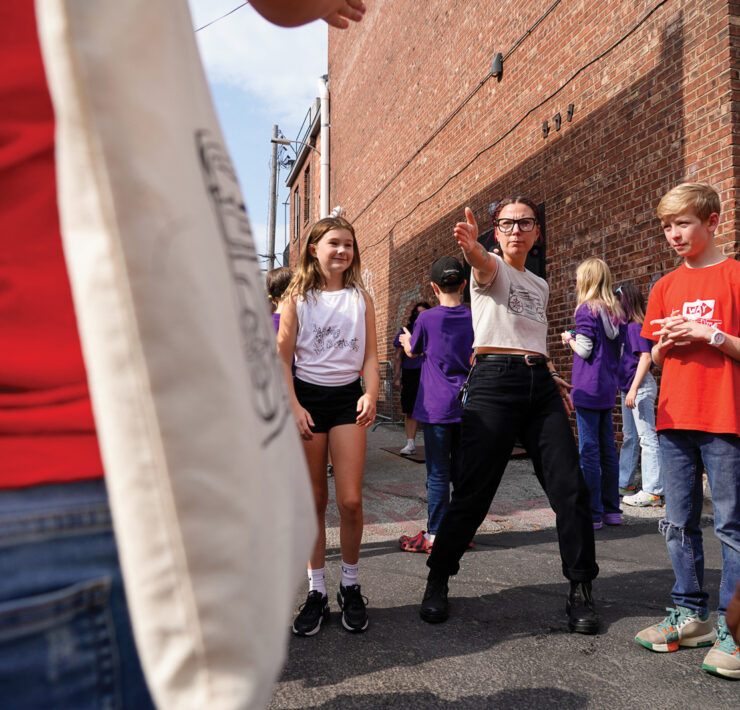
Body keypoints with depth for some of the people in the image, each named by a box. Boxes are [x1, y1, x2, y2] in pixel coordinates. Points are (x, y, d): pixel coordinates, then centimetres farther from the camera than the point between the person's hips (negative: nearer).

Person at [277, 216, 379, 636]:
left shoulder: (361, 297, 8)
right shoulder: (298, 297, 4)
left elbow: (370, 356, 5)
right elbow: (283, 356, 0)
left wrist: (371, 395, -12)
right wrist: (293, 405, -11)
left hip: (347, 397, 1)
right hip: (307, 396, 0)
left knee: (351, 500, -5)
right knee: (313, 501, 5)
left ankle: (350, 586, 16)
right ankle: (317, 591, 18)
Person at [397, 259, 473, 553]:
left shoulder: (427, 318, -6)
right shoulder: (475, 317, 1)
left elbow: (413, 352, 12)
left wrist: (407, 340, 33)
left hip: (437, 406, -3)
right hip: (468, 405, 4)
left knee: (437, 474, 1)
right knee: (463, 470, 12)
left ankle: (434, 536, 7)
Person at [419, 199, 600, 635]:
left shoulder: (540, 285, 22)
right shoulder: (491, 268, 3)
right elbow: (483, 264, -24)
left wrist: (553, 377, 17)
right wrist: (472, 248, -47)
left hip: (541, 385, 6)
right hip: (494, 380, -6)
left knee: (570, 488, -1)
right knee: (473, 493, -5)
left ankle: (581, 589, 16)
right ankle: (438, 580, 15)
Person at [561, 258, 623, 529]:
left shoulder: (587, 309, -10)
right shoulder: (614, 311, 12)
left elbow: (584, 350, -15)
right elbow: (616, 349, 17)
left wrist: (569, 339, 4)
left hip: (588, 388, -8)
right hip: (608, 387, 8)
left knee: (589, 451, -4)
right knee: (608, 449, 12)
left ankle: (593, 514, 1)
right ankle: (612, 509, 19)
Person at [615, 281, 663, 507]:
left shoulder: (635, 327, -14)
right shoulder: (625, 327, 12)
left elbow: (646, 357, -21)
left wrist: (634, 388, -24)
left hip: (640, 387, -10)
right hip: (628, 387, 10)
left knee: (647, 437, -6)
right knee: (629, 436, 17)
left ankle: (653, 491, -1)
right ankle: (624, 482, 30)